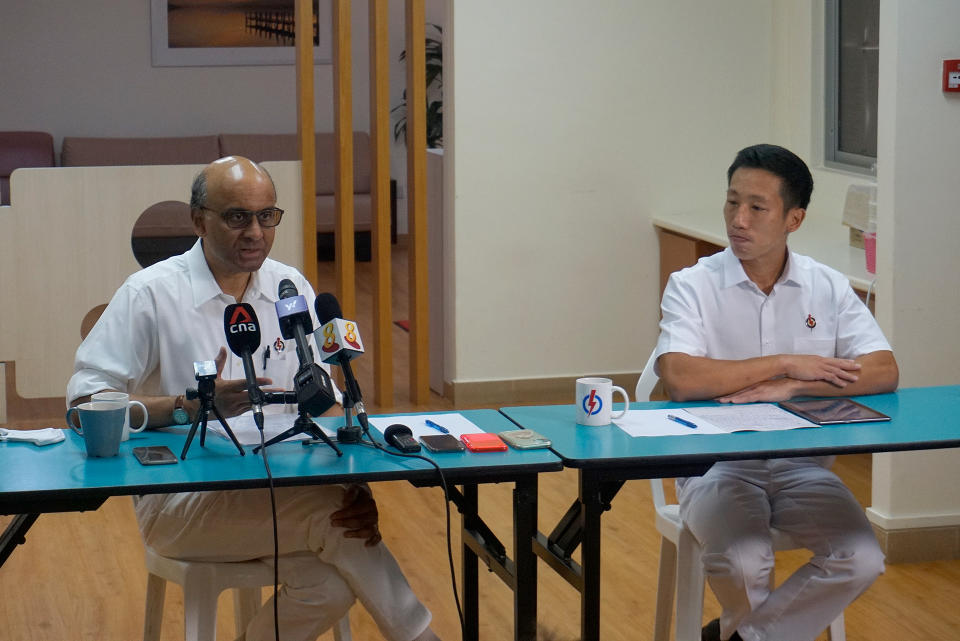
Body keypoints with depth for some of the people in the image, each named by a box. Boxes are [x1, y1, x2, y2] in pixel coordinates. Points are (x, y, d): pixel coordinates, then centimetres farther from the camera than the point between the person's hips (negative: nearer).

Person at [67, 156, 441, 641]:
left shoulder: (292, 289, 10)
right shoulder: (151, 294, -5)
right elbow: (84, 402, -10)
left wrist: (356, 487, -9)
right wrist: (192, 406, -22)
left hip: (281, 488, 5)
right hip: (178, 501, -4)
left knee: (330, 586, -26)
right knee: (326, 511, -27)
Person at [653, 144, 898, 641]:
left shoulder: (829, 288, 5)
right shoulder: (693, 286, -4)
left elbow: (884, 374, -6)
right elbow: (679, 378, -21)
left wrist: (789, 388, -19)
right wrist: (786, 363, -16)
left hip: (802, 464, 3)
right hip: (717, 464, -3)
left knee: (861, 561, -21)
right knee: (741, 562, -31)